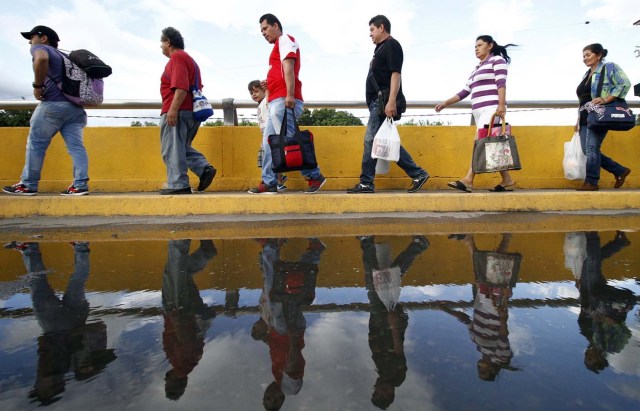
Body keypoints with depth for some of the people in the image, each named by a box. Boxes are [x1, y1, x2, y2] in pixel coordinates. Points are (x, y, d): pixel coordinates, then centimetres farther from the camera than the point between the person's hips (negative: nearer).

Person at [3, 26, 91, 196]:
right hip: (75, 106, 7)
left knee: (36, 143, 0)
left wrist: (37, 85, -14)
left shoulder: (40, 48, 4)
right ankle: (80, 185, -8)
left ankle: (28, 185, 4)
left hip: (53, 104, -7)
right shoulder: (61, 55, 29)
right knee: (76, 146, -2)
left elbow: (41, 59, -21)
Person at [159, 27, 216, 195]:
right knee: (182, 147, 16)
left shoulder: (177, 57, -5)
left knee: (172, 149, -6)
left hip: (176, 112, -10)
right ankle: (205, 168, -2)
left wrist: (173, 109, -24)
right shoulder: (189, 59, 25)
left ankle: (178, 185, -6)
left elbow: (181, 87, -20)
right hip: (191, 111, 10)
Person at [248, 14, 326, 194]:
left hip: (283, 101, -10)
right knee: (269, 143, 5)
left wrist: (289, 95, -24)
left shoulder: (285, 40, 2)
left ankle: (315, 176, -8)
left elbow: (288, 69, -13)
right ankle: (269, 183, 5)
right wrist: (269, 83, 15)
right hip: (277, 101, 10)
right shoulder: (279, 45, 30)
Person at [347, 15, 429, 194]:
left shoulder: (392, 45, -3)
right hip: (377, 101, 10)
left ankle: (366, 183, -6)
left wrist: (391, 101, -25)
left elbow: (396, 74, -15)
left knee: (371, 139, -11)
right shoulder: (381, 48, 25)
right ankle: (417, 174, 11)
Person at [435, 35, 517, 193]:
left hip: (491, 109, -8)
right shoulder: (476, 69, 28)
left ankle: (468, 180, -27)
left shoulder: (497, 60, 4)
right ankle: (507, 180, 6)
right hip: (480, 111, 8)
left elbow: (501, 83, -10)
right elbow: (464, 92, 22)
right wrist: (445, 103, 13)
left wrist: (501, 105, -23)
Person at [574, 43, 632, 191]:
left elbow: (625, 84, -10)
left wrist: (606, 99, -21)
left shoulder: (610, 67, 1)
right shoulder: (587, 74, 22)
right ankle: (620, 171, 18)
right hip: (585, 118, 8)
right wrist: (578, 120, 21)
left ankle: (591, 182, -6)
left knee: (592, 148, -13)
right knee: (588, 150, 3)